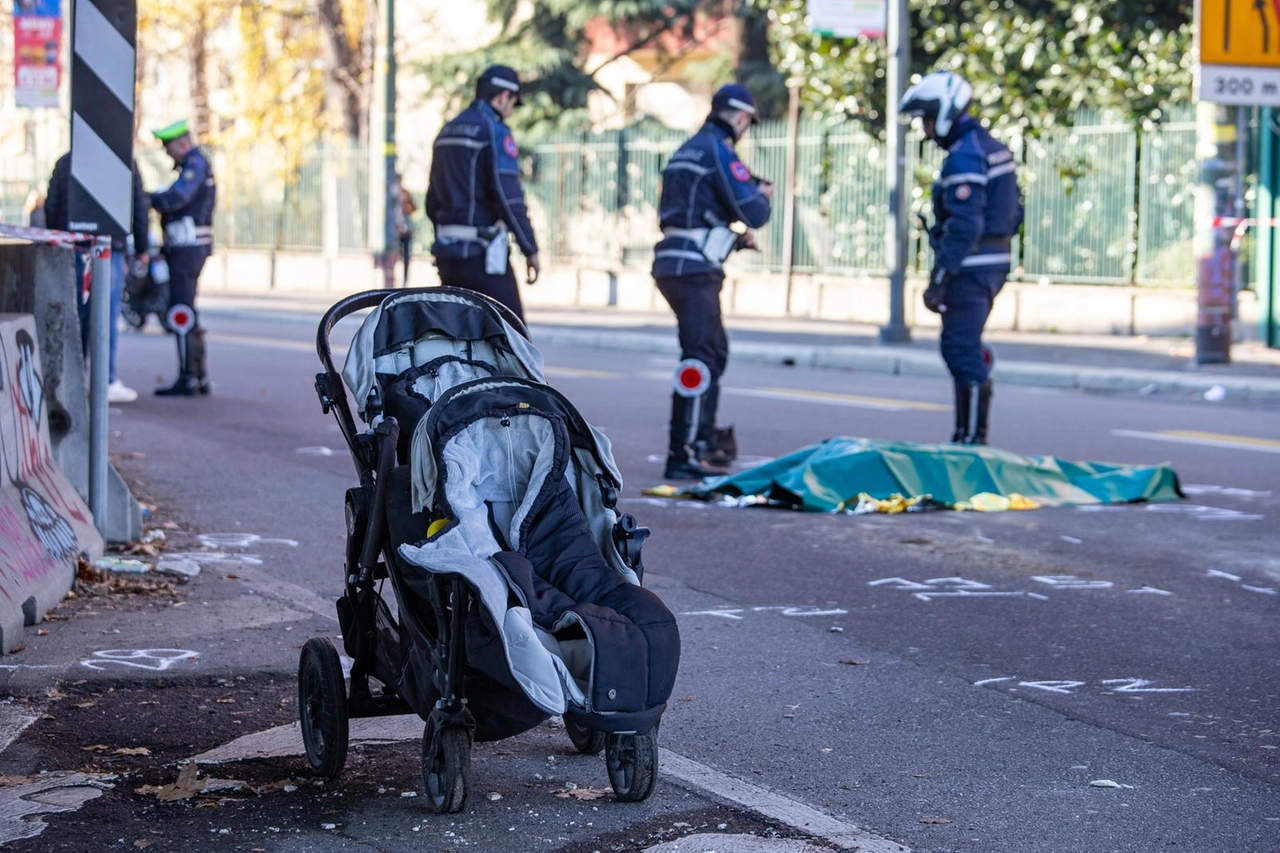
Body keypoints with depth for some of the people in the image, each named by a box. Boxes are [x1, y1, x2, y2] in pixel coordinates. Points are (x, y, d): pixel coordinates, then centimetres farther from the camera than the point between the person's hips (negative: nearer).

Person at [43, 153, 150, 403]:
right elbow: (140, 207, 0)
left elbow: (51, 207, 10)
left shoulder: (65, 162, 10)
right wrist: (142, 248, 7)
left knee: (76, 313, 10)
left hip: (73, 248, 4)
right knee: (107, 315, -2)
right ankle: (107, 381, -4)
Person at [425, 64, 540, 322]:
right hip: (482, 252, -8)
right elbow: (508, 197, -16)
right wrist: (530, 249, -11)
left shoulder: (447, 132, 16)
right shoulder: (495, 131, -10)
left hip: (448, 251, 8)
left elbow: (433, 201, 19)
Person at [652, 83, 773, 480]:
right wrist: (764, 196, 8)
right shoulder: (719, 151, -10)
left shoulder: (688, 150, 19)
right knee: (699, 360, -11)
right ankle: (684, 455, -14)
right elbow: (754, 212, -14)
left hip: (674, 264, 10)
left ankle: (704, 437, 30)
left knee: (714, 352, 22)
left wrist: (736, 238, 27)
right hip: (694, 269, -10)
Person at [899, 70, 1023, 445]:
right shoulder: (993, 148, 14)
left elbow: (964, 227, -23)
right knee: (967, 348, 17)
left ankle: (971, 439, -3)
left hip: (971, 266, -10)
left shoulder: (964, 157, -17)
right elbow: (1015, 210, 19)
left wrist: (939, 279, -22)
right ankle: (971, 436, 20)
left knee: (962, 351, -5)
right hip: (995, 260, 10)